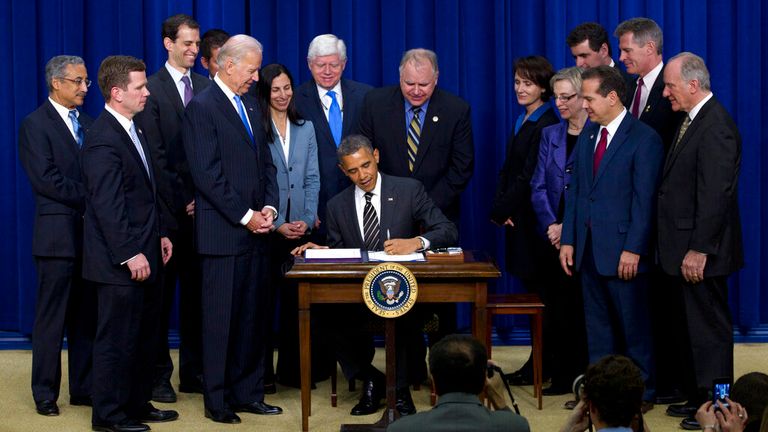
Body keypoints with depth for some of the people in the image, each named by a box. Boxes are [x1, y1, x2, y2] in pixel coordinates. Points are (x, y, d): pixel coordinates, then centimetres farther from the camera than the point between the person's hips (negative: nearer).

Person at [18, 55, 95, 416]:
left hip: (92, 231, 6)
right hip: (58, 233, -6)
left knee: (87, 316, 9)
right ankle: (45, 393, 9)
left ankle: (83, 387, 16)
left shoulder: (87, 123, 15)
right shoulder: (35, 125, -5)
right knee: (52, 318, 1)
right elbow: (46, 180, -13)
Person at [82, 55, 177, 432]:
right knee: (117, 338, 0)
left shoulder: (133, 129, 13)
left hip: (143, 254, 10)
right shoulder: (103, 139, -18)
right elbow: (107, 205, -22)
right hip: (120, 262, -10)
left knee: (144, 336, 17)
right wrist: (130, 255, -22)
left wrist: (160, 234, 17)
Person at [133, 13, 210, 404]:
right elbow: (155, 155, -8)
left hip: (201, 206, 4)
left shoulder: (205, 87, 10)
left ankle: (193, 371, 16)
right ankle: (158, 375, 9)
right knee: (162, 293, 3)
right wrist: (181, 201, -10)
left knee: (196, 291, 8)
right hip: (168, 207, -4)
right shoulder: (151, 89, -4)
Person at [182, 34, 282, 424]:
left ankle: (247, 393, 16)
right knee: (221, 319, -1)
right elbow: (207, 175, -15)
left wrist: (268, 207, 2)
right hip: (222, 233, -7)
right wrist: (246, 216, -14)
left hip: (255, 230, 7)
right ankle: (217, 401, 6)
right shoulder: (202, 108, -9)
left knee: (253, 317, 9)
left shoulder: (249, 106, 16)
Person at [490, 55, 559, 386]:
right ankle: (542, 362, 18)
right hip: (518, 218, 9)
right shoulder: (523, 121, 14)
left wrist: (502, 210, -12)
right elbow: (508, 170, 14)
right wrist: (501, 208, 1)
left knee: (539, 289, -2)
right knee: (533, 288, 11)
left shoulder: (545, 125, -15)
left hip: (535, 219, -9)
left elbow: (529, 177, -18)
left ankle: (542, 365, 5)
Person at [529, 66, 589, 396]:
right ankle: (561, 376, 10)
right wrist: (550, 225, -6)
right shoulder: (550, 135, 13)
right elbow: (538, 187, 9)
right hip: (555, 234, 5)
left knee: (585, 306, -3)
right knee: (558, 306, 4)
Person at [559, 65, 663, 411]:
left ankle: (641, 392, 15)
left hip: (621, 251, -6)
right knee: (597, 324, 12)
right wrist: (568, 239, 7)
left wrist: (632, 249, -17)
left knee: (633, 324, 4)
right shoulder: (588, 134, 11)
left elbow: (644, 199, -13)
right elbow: (574, 189, 12)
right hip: (588, 248, 6)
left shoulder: (644, 139, -10)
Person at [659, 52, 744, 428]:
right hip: (686, 249, 10)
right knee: (692, 328, 16)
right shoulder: (693, 120, 12)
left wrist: (699, 250, -22)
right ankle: (696, 397, 26)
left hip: (701, 253, -10)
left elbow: (715, 194, -23)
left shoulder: (716, 126, -19)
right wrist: (685, 248, 14)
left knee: (710, 330, 0)